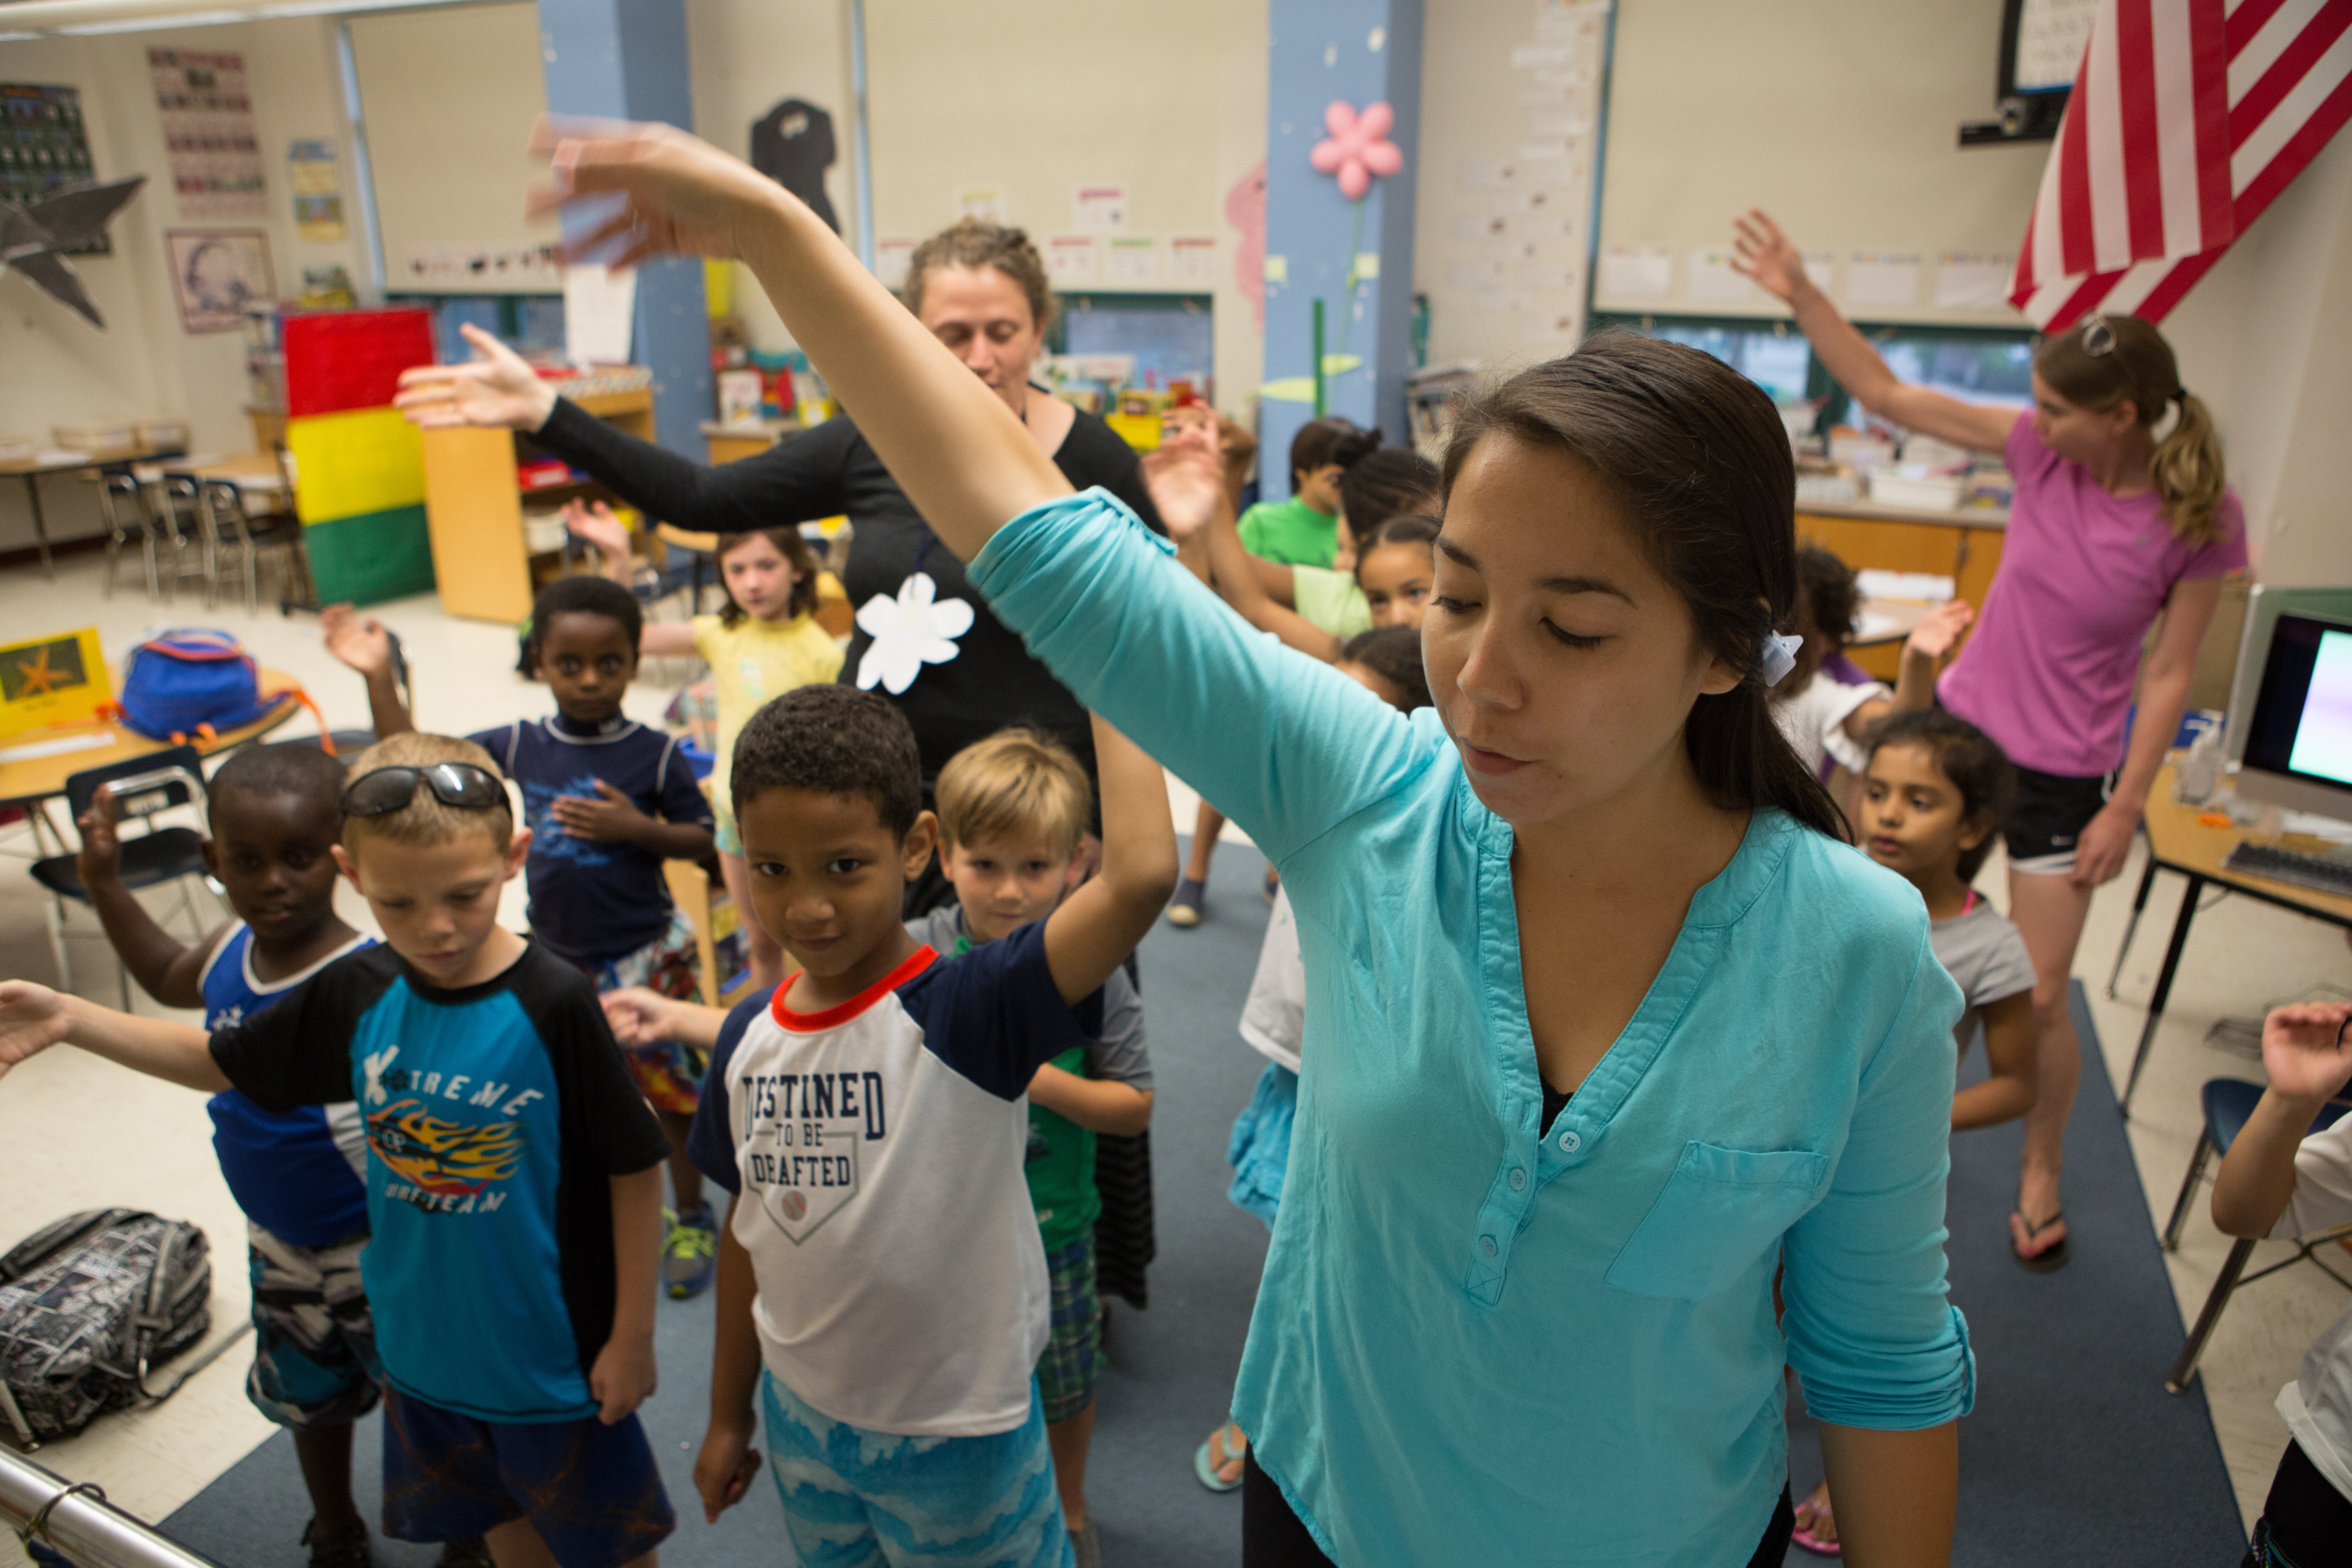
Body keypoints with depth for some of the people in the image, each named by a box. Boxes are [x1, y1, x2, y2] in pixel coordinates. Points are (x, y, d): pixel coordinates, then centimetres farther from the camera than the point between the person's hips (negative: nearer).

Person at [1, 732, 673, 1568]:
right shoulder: (357, 993, -10)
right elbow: (221, 1061, 9)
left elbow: (636, 1169, -19)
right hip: (423, 1342, 5)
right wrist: (69, 1018, -4)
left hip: (556, 1349, -5)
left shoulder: (554, 1005, -26)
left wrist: (633, 1336, -13)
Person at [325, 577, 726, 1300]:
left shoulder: (655, 754, -12)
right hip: (555, 956, 4)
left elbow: (704, 837, -7)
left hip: (647, 955, -4)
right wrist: (379, 677, -9)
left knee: (671, 1087, 10)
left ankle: (691, 1217, 30)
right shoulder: (522, 746, -3)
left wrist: (636, 828, -23)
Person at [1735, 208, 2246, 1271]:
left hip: (2064, 771, -3)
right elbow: (1889, 398, -6)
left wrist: (2125, 807, -10)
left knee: (2037, 997, 3)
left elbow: (2168, 676, -9)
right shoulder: (2043, 452, -9)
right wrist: (1799, 293, -12)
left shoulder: (2200, 522, -16)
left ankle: (2041, 1170, 29)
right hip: (1957, 724, 3)